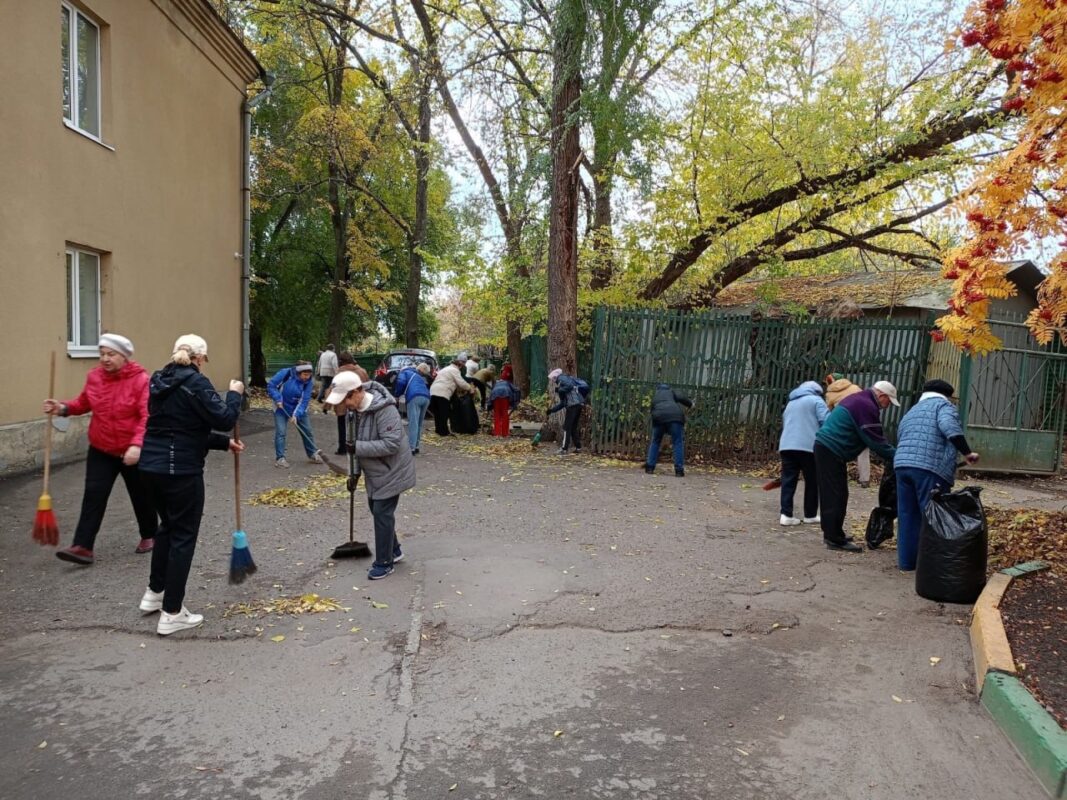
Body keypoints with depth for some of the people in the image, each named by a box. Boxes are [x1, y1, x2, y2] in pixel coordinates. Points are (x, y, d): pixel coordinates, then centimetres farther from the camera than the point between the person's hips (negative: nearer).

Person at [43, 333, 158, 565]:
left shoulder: (140, 379, -18)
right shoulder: (94, 376, 0)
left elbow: (147, 417, -24)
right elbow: (84, 402, 16)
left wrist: (137, 444, -36)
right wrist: (63, 408, -5)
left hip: (133, 452, -4)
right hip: (101, 451, 4)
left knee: (141, 496, 12)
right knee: (93, 496, -6)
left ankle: (149, 536, 32)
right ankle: (82, 547, -5)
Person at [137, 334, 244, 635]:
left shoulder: (160, 381, 13)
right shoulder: (195, 382, -13)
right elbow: (224, 419, -16)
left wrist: (224, 443, 16)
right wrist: (234, 394, 2)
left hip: (151, 466, 8)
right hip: (180, 470, -8)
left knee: (168, 526, 26)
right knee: (183, 535, 3)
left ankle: (155, 593, 36)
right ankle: (172, 614, 8)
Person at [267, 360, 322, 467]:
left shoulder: (308, 382, -17)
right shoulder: (285, 373, -24)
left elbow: (304, 400, -19)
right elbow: (271, 385, -16)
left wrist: (296, 415, -28)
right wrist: (278, 399, -25)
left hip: (299, 409, 3)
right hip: (282, 408, -3)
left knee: (307, 431, 8)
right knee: (280, 432, -10)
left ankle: (313, 454, 24)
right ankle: (279, 458, -1)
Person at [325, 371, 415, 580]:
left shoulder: (384, 409, -29)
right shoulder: (355, 410, -1)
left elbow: (392, 444, -33)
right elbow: (357, 444, 12)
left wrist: (358, 447, -31)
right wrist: (355, 472, 10)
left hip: (391, 471, -9)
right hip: (374, 472, 9)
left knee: (382, 514, -5)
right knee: (376, 509, 18)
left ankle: (384, 562, 9)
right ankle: (393, 550, 35)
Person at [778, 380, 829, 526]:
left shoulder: (790, 403, 28)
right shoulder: (816, 400, 7)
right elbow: (826, 421, -6)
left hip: (786, 446, 5)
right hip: (809, 447, -5)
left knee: (788, 481, 3)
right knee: (812, 481, 9)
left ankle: (786, 514, -6)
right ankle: (810, 515, 16)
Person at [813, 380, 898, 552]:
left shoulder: (859, 399, 18)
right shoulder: (866, 407, -15)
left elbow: (873, 438, 23)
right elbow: (876, 441, -15)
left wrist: (893, 455, 18)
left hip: (825, 447, 11)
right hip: (831, 451, -11)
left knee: (831, 494, 15)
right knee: (836, 495, -7)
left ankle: (832, 534, 22)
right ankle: (835, 539, -3)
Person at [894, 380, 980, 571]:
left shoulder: (911, 411, 30)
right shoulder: (942, 405, 8)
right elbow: (949, 427, -13)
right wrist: (967, 452, -13)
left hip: (902, 464, 7)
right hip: (930, 468, -6)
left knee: (907, 515, 10)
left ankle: (907, 561, 14)